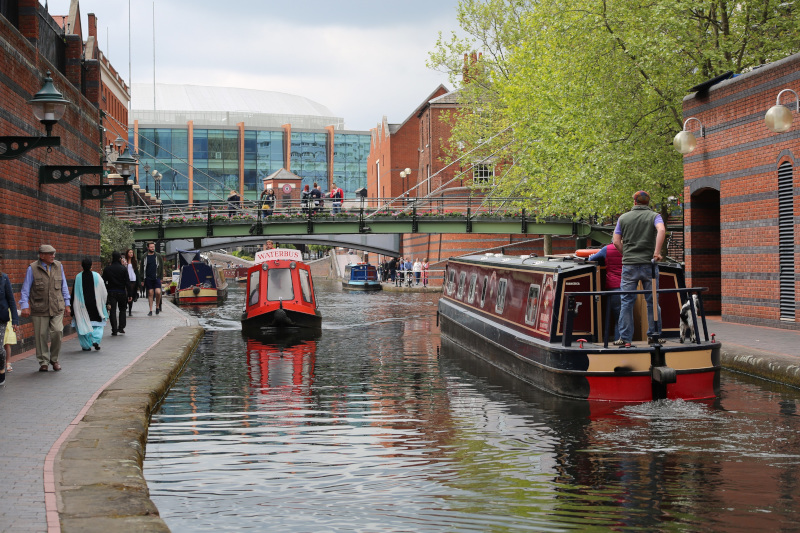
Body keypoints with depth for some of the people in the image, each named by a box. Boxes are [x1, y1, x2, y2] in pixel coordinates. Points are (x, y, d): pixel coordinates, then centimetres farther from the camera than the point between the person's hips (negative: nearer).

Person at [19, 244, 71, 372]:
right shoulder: (32, 268, -2)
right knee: (41, 335, 0)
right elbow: (25, 289, 0)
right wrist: (25, 306, -9)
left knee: (57, 331, -11)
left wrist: (67, 304, 15)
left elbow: (64, 287, 16)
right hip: (39, 309, -2)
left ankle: (54, 359, 10)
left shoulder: (59, 266, 9)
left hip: (57, 307, 2)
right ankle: (43, 362, 14)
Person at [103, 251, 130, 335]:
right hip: (121, 292, 0)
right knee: (122, 309, 17)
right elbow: (127, 282, -6)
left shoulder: (107, 269, -1)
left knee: (112, 311, 2)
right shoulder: (123, 269, -5)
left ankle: (114, 330, -3)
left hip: (111, 293, 0)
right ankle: (121, 327, 9)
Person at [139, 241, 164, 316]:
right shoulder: (144, 257, 6)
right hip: (148, 278, 0)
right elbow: (141, 269, 8)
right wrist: (142, 280, 3)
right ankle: (150, 311, 6)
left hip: (156, 278, 0)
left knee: (158, 292, -14)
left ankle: (157, 306, 8)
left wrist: (161, 278, 4)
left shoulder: (158, 256, 7)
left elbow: (161, 268, 11)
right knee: (150, 294, 2)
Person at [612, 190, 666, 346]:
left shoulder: (623, 218, 9)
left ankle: (625, 337, 1)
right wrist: (656, 252, -17)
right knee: (652, 300, 7)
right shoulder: (654, 216, 4)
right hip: (649, 264, -1)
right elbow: (661, 230, -18)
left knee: (626, 301, 3)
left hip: (629, 264, 1)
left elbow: (616, 242, 5)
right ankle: (654, 334, 9)